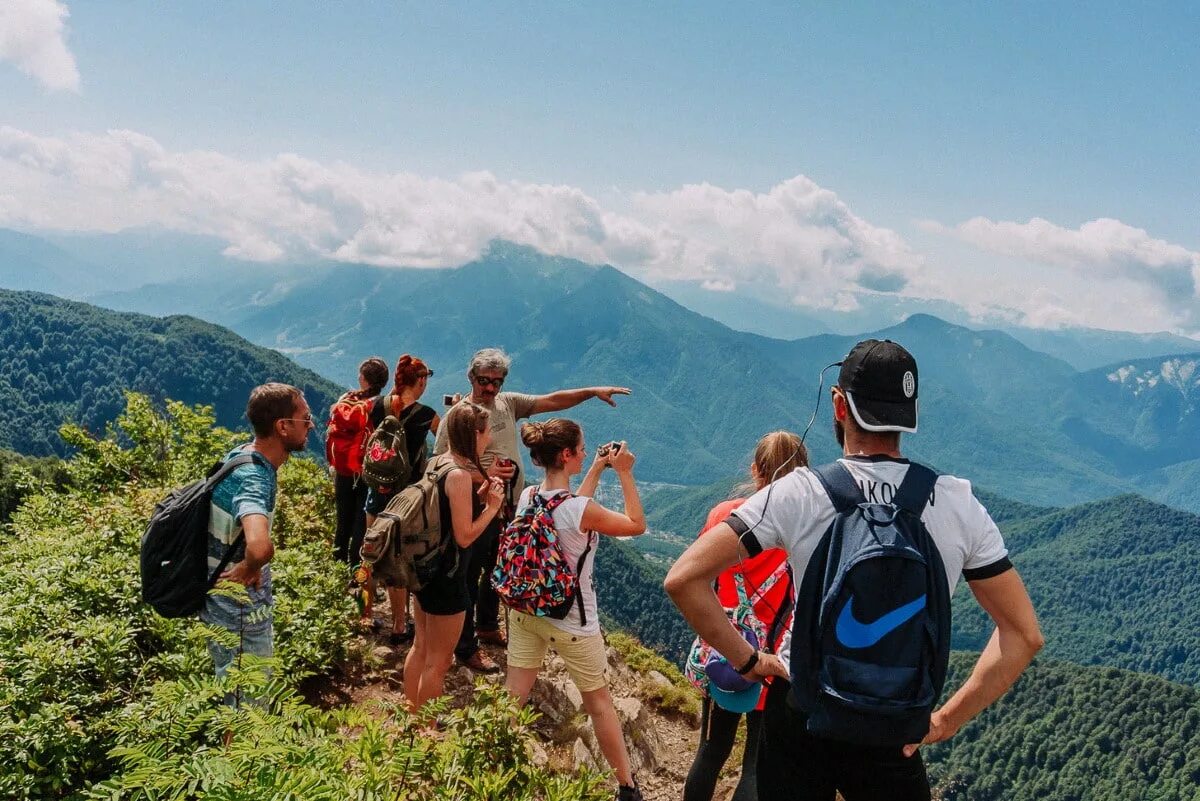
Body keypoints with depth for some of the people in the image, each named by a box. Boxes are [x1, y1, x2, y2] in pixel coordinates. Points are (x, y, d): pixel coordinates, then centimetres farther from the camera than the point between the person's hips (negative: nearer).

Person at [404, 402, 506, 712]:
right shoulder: (460, 475, -23)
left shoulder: (436, 462, 4)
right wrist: (492, 506, -13)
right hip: (445, 576, -10)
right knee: (438, 662, 6)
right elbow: (464, 536, -24)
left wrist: (479, 495, 3)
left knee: (420, 647, 23)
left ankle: (411, 716, 37)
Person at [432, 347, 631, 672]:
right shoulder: (458, 415, -15)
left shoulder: (508, 402, 3)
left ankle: (487, 627, 43)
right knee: (470, 578, 3)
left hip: (509, 507, 7)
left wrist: (593, 391, -8)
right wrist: (484, 473, -26)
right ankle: (466, 648, 15)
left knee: (497, 571, 23)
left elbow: (551, 401, 0)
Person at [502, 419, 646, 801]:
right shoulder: (583, 510, -27)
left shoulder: (527, 496, -8)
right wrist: (624, 473, -8)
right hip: (571, 622, -5)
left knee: (512, 697, 14)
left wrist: (596, 470, 13)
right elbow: (637, 525, -11)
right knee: (600, 702, 14)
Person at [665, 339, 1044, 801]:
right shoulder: (959, 506, -7)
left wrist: (746, 659, -7)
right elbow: (1024, 634, -2)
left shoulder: (799, 494, -15)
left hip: (798, 715, -1)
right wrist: (948, 720, 0)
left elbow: (683, 579, -18)